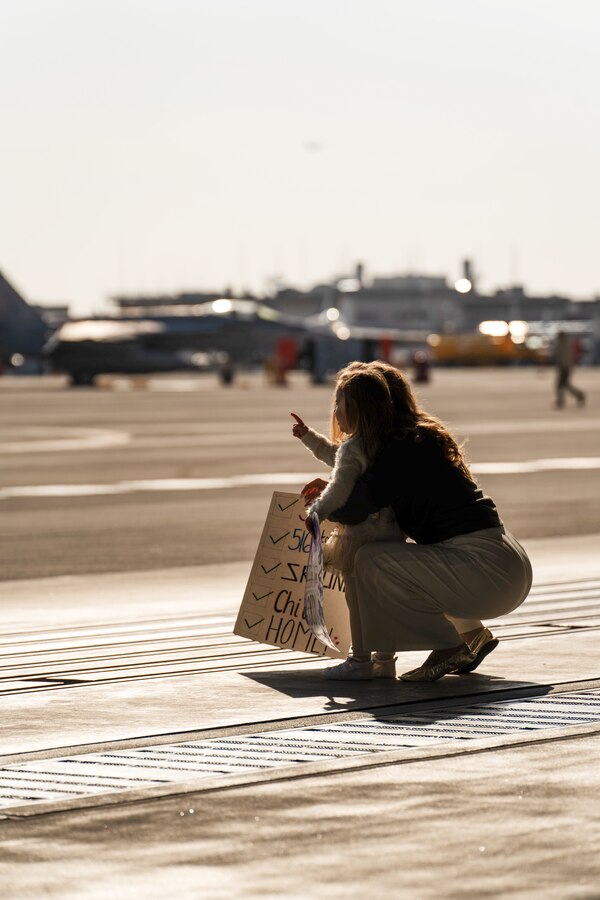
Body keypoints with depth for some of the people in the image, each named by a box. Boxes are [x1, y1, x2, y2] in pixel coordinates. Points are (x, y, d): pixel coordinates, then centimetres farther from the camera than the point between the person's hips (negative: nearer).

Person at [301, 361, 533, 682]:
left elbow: (355, 510, -11)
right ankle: (471, 635, 20)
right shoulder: (424, 437, 19)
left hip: (483, 569, -10)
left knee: (368, 560, -14)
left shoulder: (402, 448, -10)